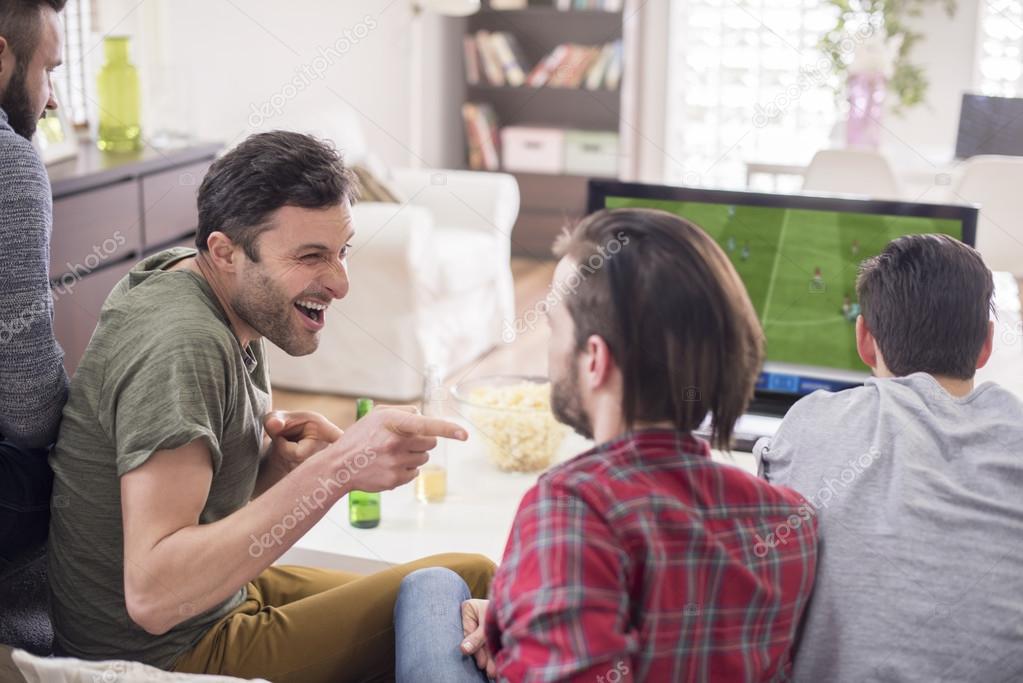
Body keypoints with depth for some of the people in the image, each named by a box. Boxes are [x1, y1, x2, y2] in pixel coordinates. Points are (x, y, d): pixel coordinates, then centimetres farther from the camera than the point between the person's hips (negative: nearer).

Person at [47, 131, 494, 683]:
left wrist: (281, 460, -14)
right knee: (468, 583, -16)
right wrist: (333, 471, -39)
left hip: (224, 597, 9)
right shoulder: (181, 346, -26)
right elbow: (152, 595, -34)